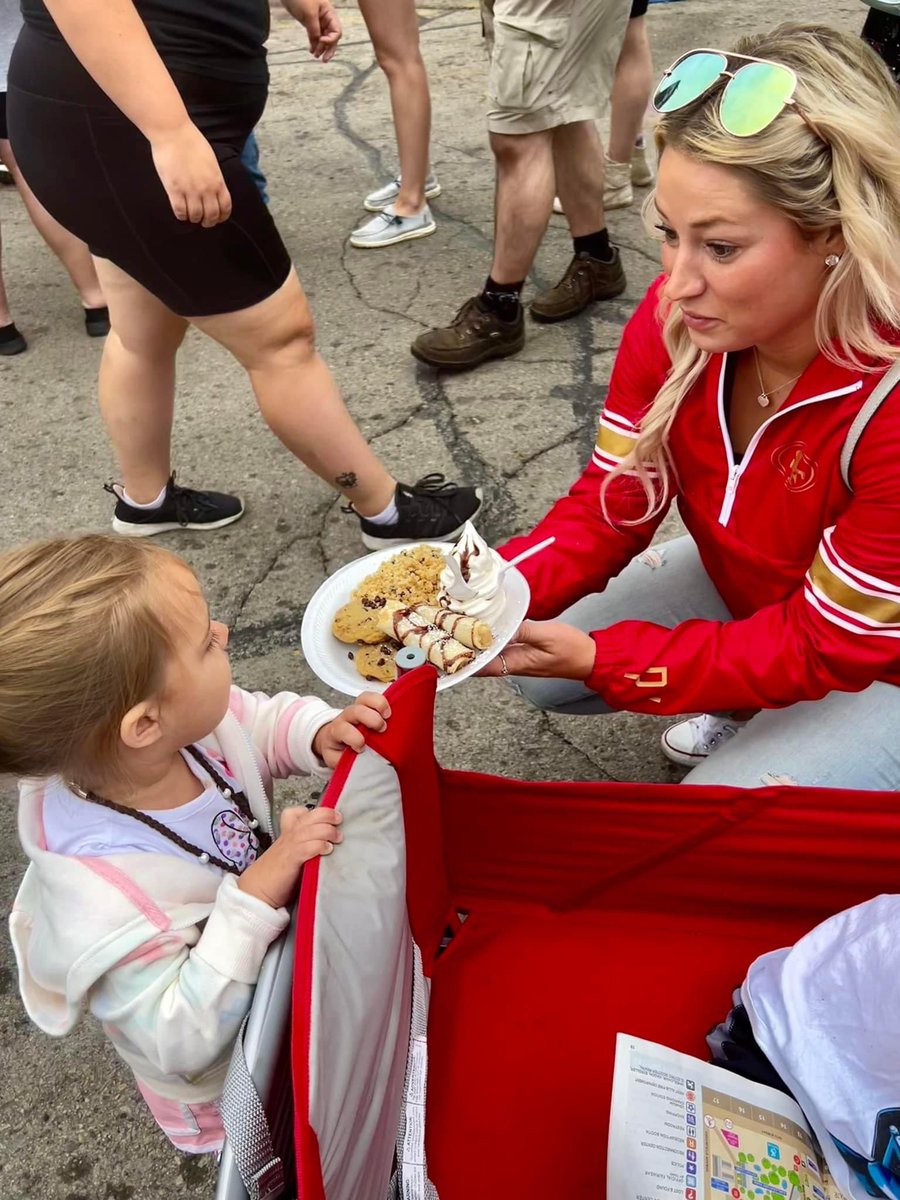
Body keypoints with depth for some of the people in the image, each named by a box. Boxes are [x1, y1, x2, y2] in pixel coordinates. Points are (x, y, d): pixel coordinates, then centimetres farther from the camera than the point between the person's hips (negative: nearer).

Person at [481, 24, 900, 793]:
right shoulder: (677, 318, -21)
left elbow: (826, 647, -27)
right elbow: (612, 507, -12)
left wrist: (597, 659, -32)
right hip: (753, 593, 5)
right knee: (541, 669, 0)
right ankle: (745, 706, 16)